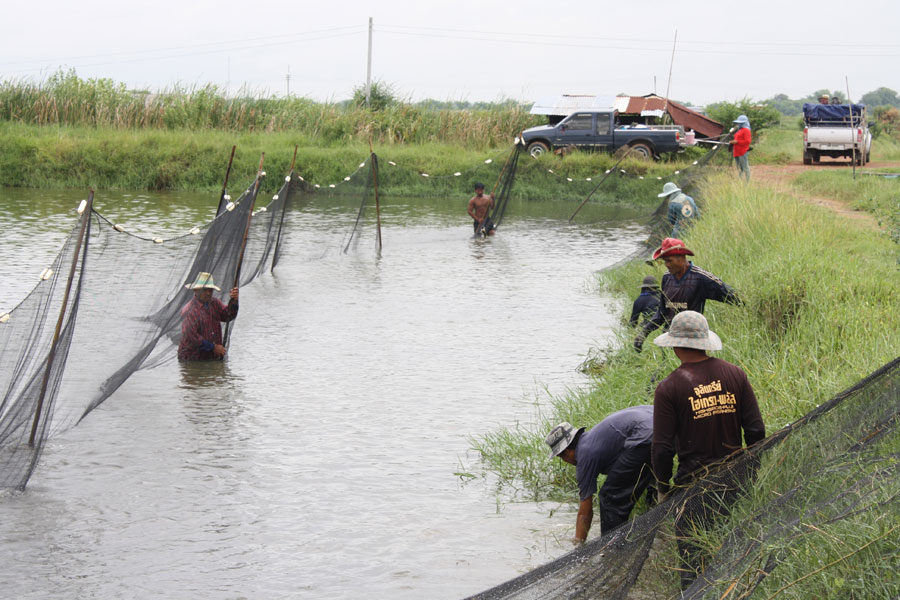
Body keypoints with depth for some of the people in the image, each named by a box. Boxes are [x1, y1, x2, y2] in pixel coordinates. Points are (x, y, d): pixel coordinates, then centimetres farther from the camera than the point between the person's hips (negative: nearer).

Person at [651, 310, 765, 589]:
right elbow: (756, 430, 2)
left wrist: (663, 488, 5)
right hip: (735, 482, 4)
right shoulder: (735, 374, 0)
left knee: (692, 559, 5)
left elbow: (662, 448, -9)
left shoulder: (669, 388, -11)